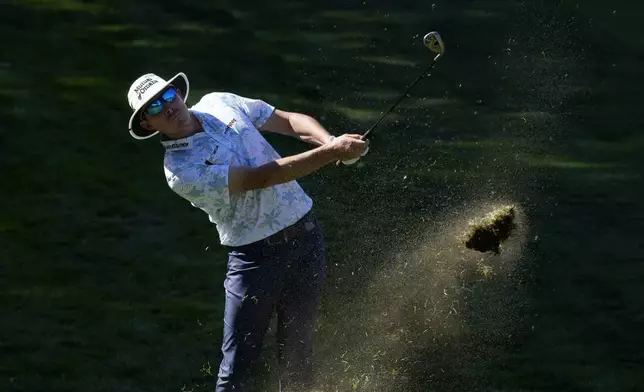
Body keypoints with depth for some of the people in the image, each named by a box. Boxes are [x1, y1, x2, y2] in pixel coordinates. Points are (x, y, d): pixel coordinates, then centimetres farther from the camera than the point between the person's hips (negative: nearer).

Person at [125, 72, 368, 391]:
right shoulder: (180, 170, -18)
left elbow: (290, 121, 7)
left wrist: (331, 142, -15)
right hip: (256, 254, -5)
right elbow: (260, 178, -24)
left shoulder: (218, 104, 2)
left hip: (305, 232, 5)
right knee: (238, 366, -7)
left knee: (297, 350, 12)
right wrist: (330, 153, -28)